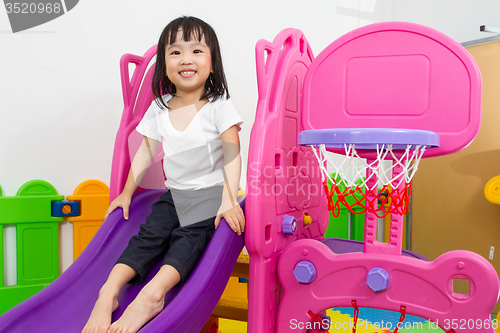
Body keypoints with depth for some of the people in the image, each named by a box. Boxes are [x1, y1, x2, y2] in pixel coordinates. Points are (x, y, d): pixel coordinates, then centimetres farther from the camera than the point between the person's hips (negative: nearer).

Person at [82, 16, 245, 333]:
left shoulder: (219, 107, -7)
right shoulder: (159, 108, 6)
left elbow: (232, 155, -14)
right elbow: (145, 152, 15)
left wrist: (229, 200, -25)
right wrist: (127, 192, 18)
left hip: (212, 192, -4)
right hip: (174, 193, 4)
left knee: (189, 236, -26)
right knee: (149, 234, -15)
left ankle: (152, 294, -37)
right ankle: (109, 291, -23)